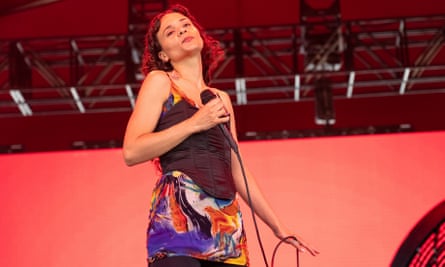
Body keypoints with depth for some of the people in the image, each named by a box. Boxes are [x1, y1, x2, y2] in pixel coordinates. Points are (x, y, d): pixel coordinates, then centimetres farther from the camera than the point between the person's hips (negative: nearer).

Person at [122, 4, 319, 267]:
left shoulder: (222, 98, 23)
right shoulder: (160, 81, 7)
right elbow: (132, 152, -4)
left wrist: (278, 227, 20)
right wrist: (194, 123, -8)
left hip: (226, 222, 6)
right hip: (177, 214, -5)